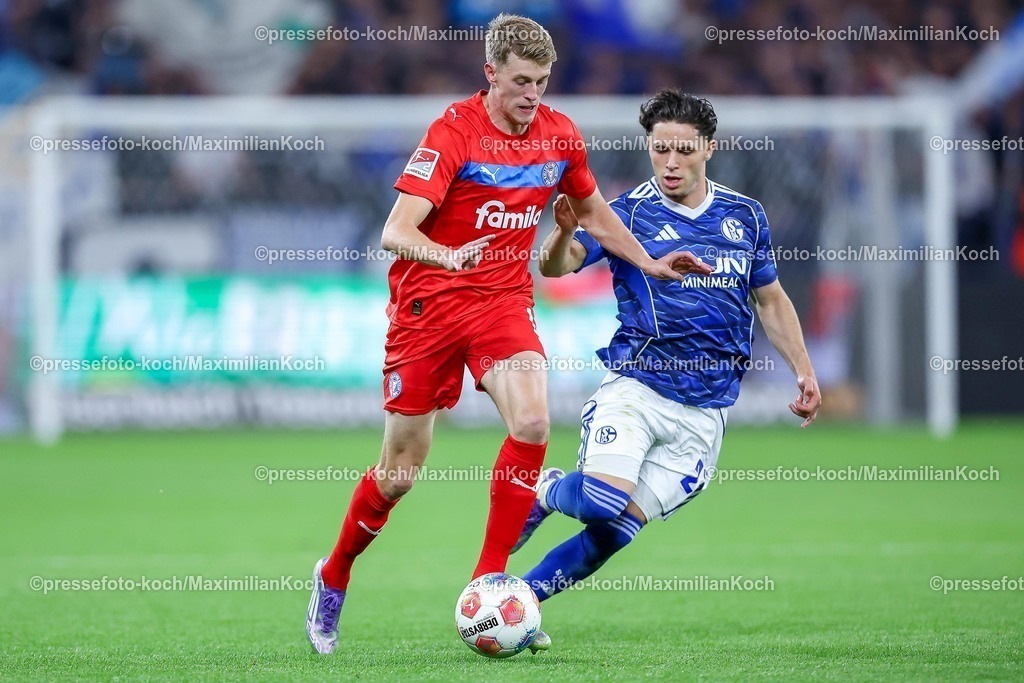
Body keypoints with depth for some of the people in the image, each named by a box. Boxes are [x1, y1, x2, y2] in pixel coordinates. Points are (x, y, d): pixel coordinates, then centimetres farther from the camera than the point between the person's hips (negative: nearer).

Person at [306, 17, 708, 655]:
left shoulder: (559, 135, 1)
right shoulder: (455, 130, -16)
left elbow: (593, 212, 21)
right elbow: (396, 231, -24)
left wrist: (649, 263, 16)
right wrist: (448, 256, -42)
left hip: (505, 300, 4)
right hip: (431, 299, -4)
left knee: (532, 423, -23)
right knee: (402, 469, 2)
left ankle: (488, 583, -13)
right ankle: (334, 576, 28)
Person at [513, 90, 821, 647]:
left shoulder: (745, 216, 10)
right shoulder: (628, 214, -2)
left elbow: (770, 298, 22)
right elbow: (557, 265, -14)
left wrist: (803, 369, 13)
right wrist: (564, 232, -37)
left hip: (705, 409, 3)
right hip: (635, 387, -3)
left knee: (618, 527, -6)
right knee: (603, 499, -25)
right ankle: (546, 491, 9)